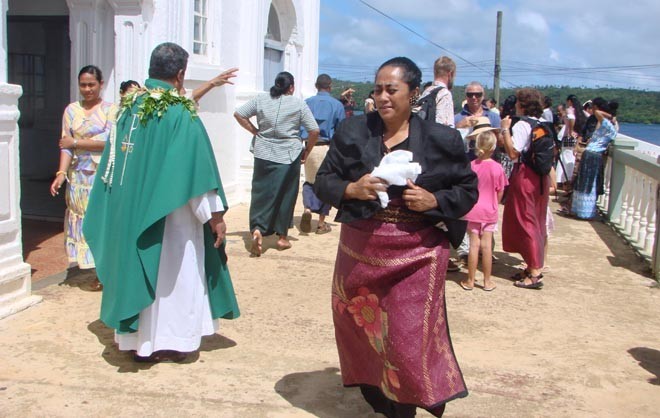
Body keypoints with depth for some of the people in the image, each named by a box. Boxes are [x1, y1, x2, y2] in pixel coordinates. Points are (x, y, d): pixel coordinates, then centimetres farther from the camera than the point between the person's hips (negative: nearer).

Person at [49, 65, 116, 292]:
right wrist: (61, 173, -9)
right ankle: (98, 270, 13)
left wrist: (77, 142, -10)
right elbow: (66, 145, 3)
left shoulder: (110, 110, -1)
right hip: (78, 175, 4)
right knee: (82, 220, 4)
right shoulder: (71, 110, 9)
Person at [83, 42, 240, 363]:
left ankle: (135, 339, 23)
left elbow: (115, 162, 10)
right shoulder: (181, 114, -15)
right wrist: (215, 216, -10)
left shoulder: (130, 107, 4)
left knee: (136, 268, 14)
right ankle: (166, 342, 14)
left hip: (129, 213, 6)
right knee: (170, 273, 6)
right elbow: (198, 168, -15)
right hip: (169, 215, -6)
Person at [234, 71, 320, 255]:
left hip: (264, 154, 2)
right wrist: (306, 152, 7)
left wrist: (255, 131, 10)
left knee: (262, 193, 6)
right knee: (285, 196, 10)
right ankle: (282, 237, 18)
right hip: (289, 156, -1)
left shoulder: (260, 99, 4)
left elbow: (238, 114, 5)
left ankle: (257, 229, -14)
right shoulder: (299, 104, -3)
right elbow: (314, 131, -5)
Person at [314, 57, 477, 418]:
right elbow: (323, 181, 6)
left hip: (415, 255, -2)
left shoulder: (441, 139, -3)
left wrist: (434, 201, -14)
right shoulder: (352, 131, 1)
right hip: (359, 251, 3)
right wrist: (351, 189, -15)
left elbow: (468, 189, 6)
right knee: (360, 332, 14)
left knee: (409, 340, -1)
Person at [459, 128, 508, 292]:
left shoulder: (470, 166, -8)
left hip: (472, 210, 1)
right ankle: (487, 281, 13)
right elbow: (500, 192, -1)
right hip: (490, 211, -1)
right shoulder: (497, 168, -10)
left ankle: (470, 281, 11)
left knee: (474, 244, 5)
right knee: (486, 245, 3)